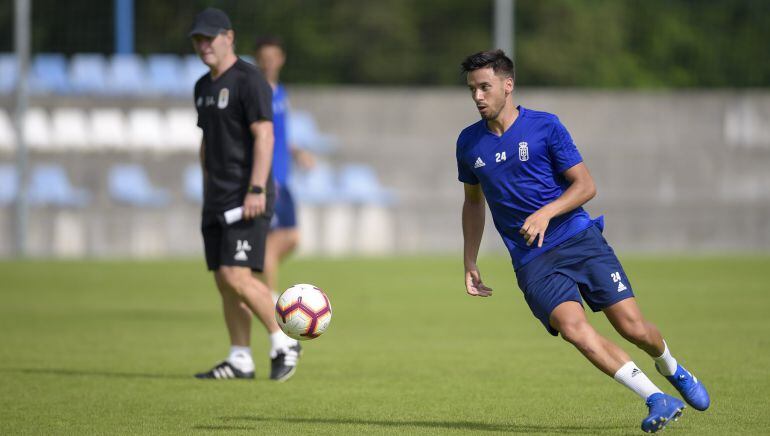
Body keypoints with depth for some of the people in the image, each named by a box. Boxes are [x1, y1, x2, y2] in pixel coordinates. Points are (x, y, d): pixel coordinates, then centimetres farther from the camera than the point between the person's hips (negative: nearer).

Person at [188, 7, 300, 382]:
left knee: (237, 276, -16)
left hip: (247, 198, -9)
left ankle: (283, 343, -3)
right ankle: (240, 359, 10)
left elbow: (264, 136, -17)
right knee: (223, 281, 6)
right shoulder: (203, 87, 16)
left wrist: (256, 189, -24)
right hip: (217, 201, 9)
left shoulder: (248, 80, -10)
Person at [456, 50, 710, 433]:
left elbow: (585, 186, -3)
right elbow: (473, 201, 23)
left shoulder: (544, 127, -3)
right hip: (532, 260, 1)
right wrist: (470, 263, 18)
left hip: (580, 240, -1)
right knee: (572, 326, -25)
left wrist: (546, 213, -20)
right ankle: (656, 399, -20)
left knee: (632, 326, -8)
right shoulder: (469, 143, 7)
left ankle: (672, 370, 28)